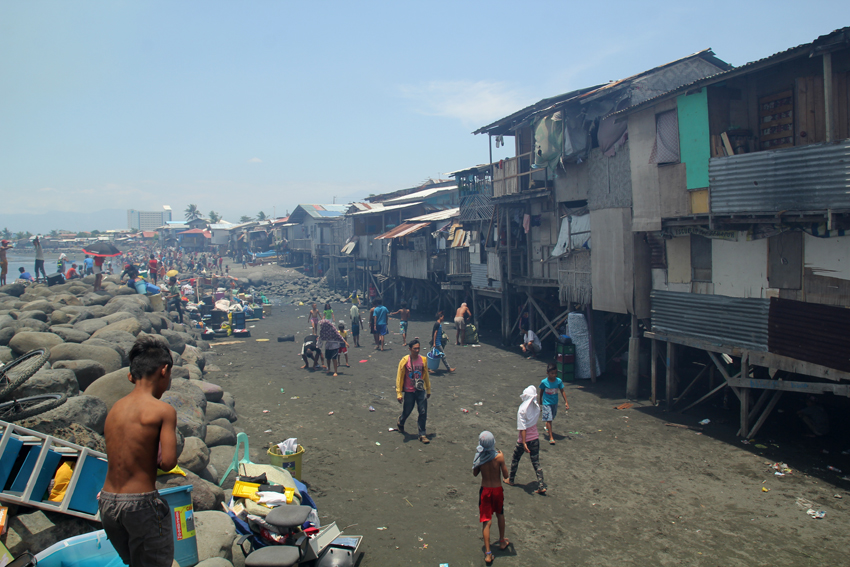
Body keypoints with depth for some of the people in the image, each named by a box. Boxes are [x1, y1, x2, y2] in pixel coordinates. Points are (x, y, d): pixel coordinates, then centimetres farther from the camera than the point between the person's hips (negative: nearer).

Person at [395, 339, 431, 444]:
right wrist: (399, 393, -8)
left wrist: (428, 390, 15)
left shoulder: (423, 360, -1)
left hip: (421, 391, 2)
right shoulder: (405, 360, -11)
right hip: (409, 391, -2)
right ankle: (400, 422, 44)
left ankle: (422, 434, 11)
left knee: (423, 412, -2)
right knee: (407, 411, 10)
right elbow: (399, 377, -7)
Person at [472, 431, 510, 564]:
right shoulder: (499, 456, -19)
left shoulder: (479, 456, -14)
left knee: (486, 521, 5)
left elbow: (475, 473, 1)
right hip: (497, 489, 0)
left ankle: (488, 553, 1)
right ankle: (502, 541, 43)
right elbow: (505, 475, -10)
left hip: (484, 490, 0)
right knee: (500, 515, 26)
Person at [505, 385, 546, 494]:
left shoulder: (522, 410, -21)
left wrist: (524, 443, -21)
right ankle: (541, 486, 5)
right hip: (535, 437, 4)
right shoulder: (537, 407, -6)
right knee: (536, 462, 9)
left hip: (524, 439, -4)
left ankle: (511, 479, 35)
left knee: (515, 459, 18)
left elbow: (522, 428, -22)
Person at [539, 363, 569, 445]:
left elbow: (562, 392, -2)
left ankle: (547, 429, 50)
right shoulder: (544, 382, -18)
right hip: (546, 403, -4)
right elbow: (541, 392, 0)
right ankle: (551, 437, -4)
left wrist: (566, 402, -3)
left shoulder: (559, 381, -13)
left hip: (555, 403, 4)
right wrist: (540, 401, 12)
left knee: (551, 418, 21)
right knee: (549, 419, -8)